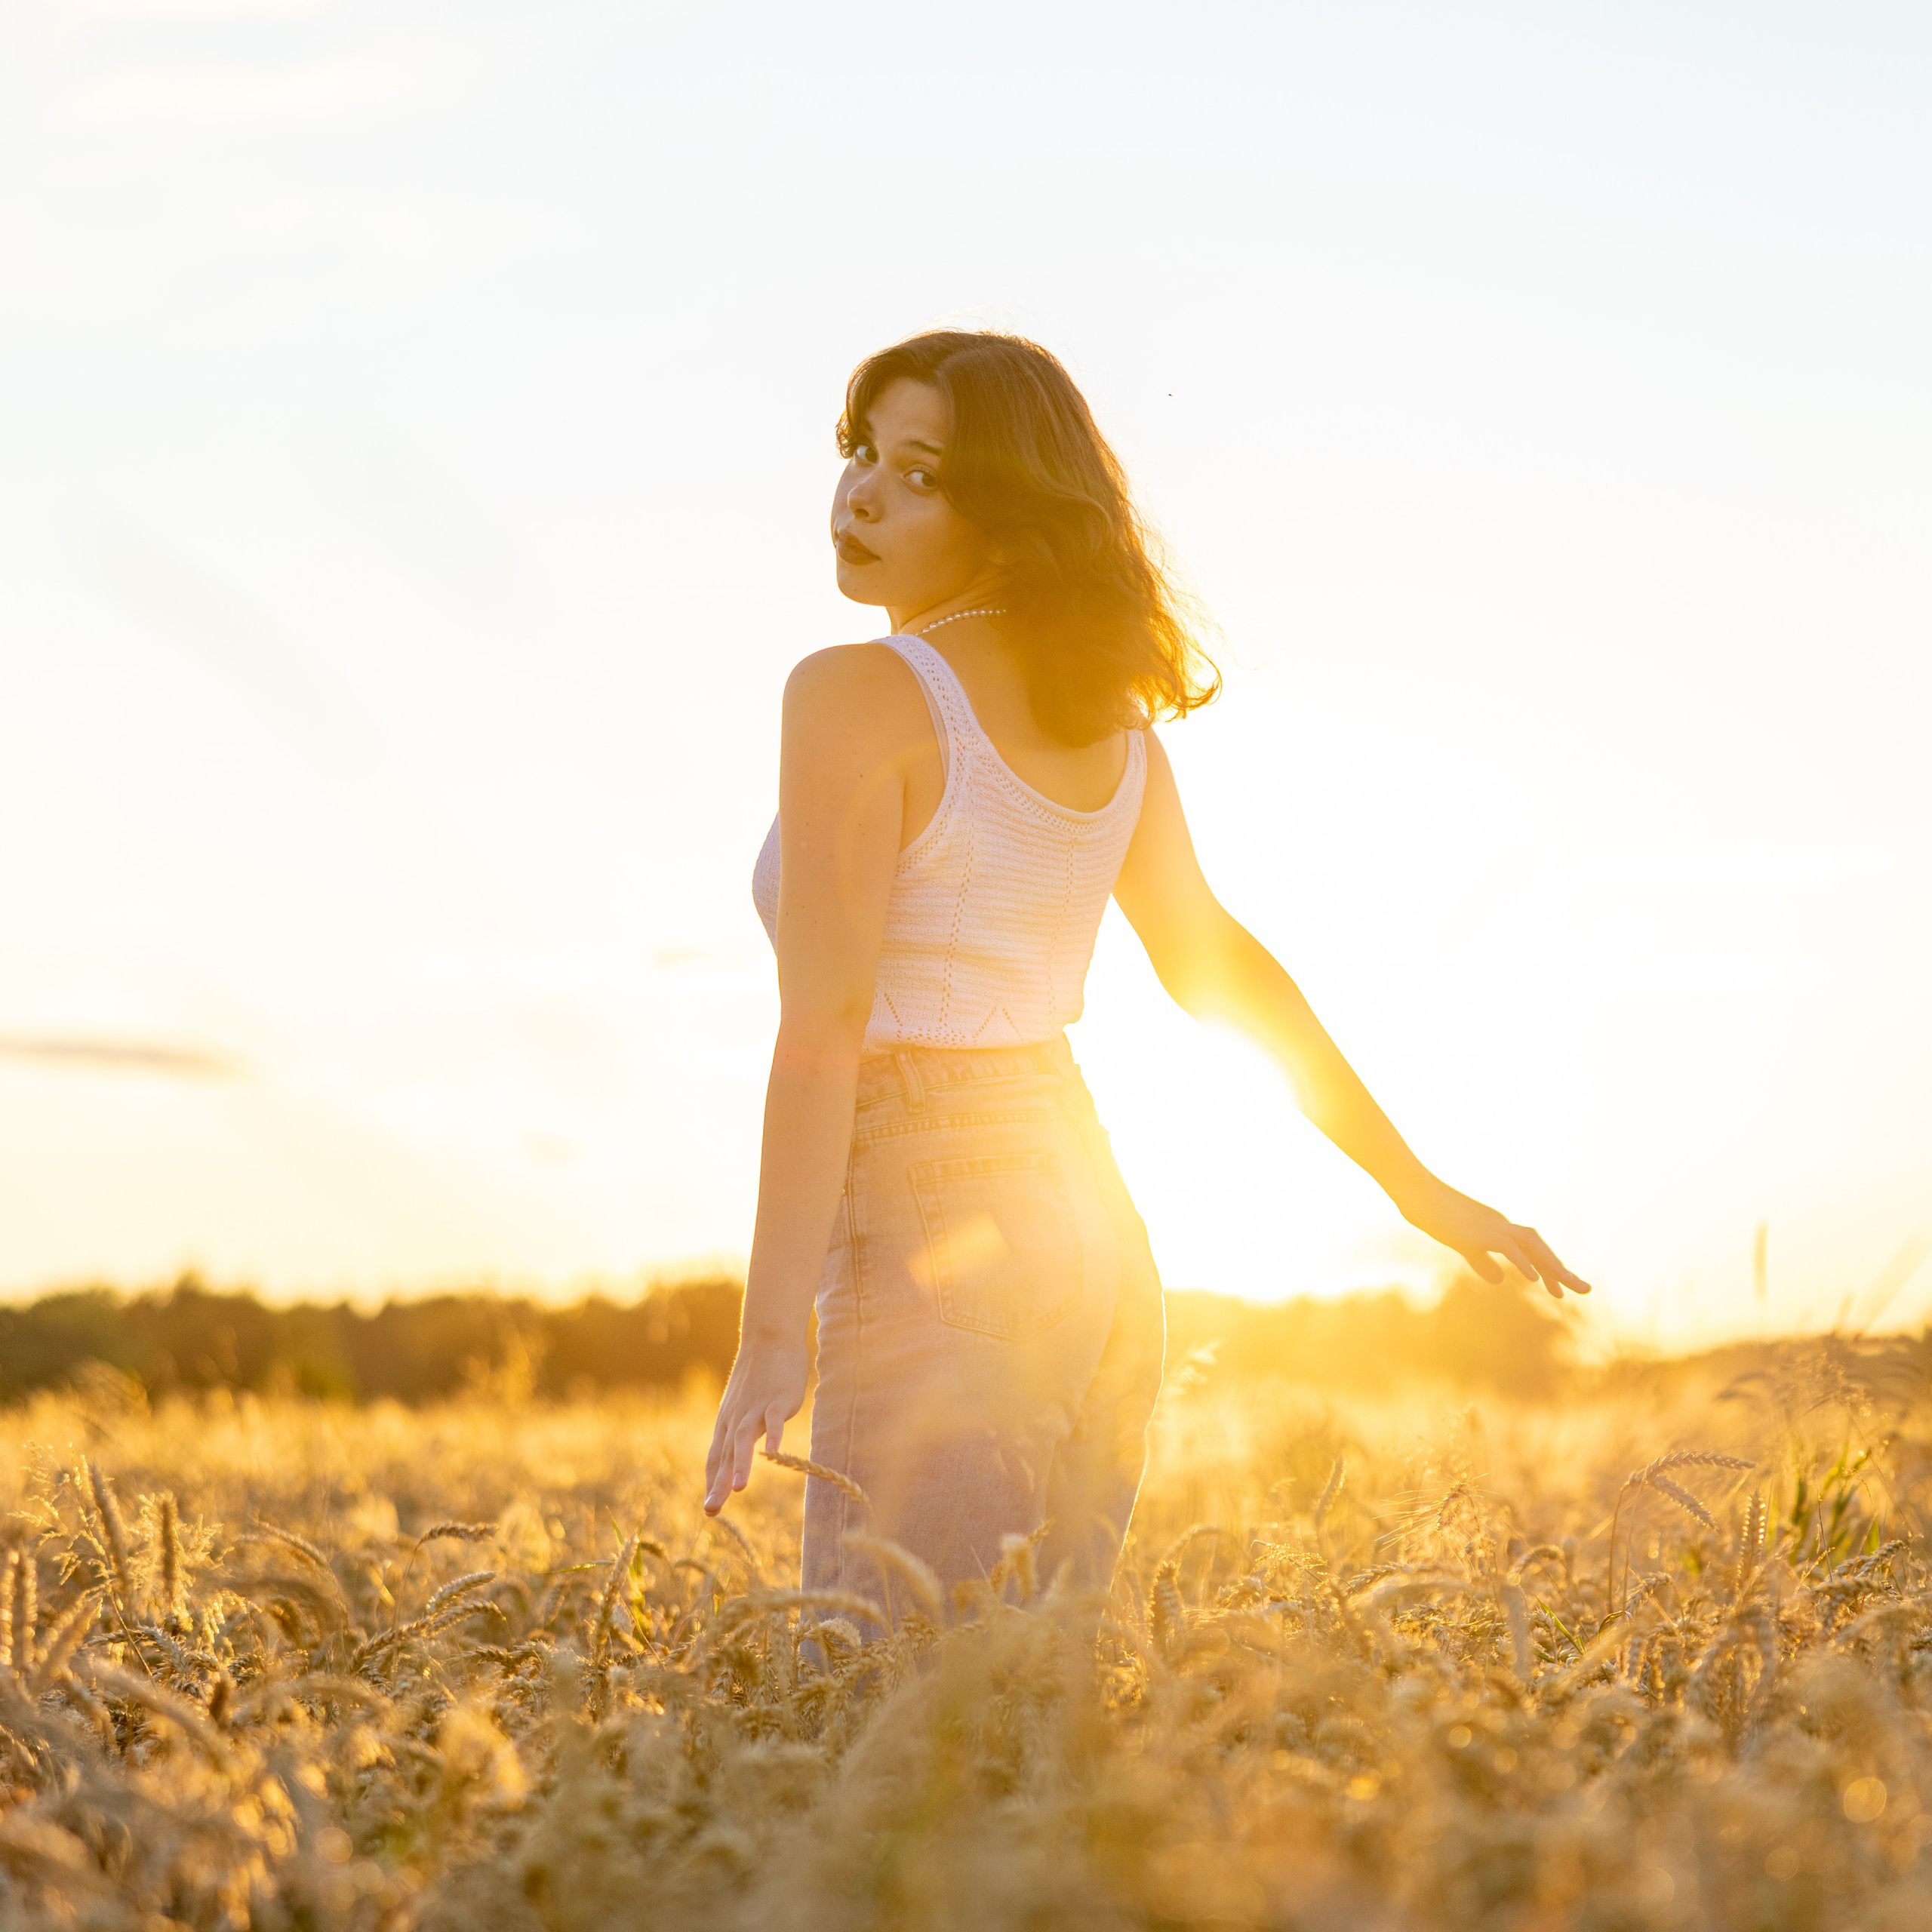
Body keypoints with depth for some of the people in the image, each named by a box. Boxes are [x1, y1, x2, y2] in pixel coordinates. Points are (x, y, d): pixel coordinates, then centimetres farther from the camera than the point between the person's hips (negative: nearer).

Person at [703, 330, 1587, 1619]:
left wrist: (771, 1337, -18)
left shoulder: (854, 694, -11)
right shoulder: (1103, 715, 13)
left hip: (936, 1244, -8)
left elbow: (824, 1022, -18)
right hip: (1090, 1228, 8)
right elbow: (1215, 963, 18)